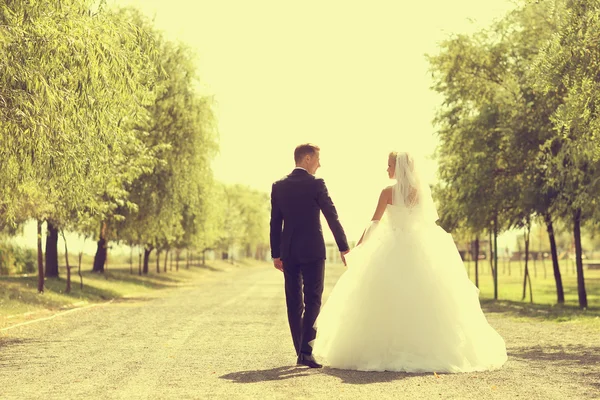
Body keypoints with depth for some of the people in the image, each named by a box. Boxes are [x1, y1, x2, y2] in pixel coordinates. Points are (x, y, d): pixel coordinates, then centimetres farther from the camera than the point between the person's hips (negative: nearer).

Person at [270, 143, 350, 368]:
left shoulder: (278, 186, 6)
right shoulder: (316, 184, -7)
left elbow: (275, 222, 7)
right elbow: (332, 217, -5)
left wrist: (276, 254, 11)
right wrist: (344, 247, 3)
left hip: (288, 252, 4)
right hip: (312, 250, -4)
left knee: (294, 303, 8)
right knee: (312, 300, -3)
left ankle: (301, 352, 12)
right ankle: (305, 350, -14)